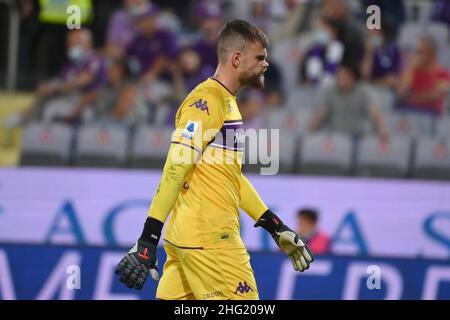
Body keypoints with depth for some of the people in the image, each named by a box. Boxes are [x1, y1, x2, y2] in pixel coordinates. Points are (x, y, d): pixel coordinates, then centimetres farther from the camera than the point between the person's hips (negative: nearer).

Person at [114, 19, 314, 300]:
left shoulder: (228, 102, 20)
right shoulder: (206, 101, -11)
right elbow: (175, 170, -18)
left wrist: (275, 226, 26)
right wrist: (148, 239, -24)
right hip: (208, 238, -9)